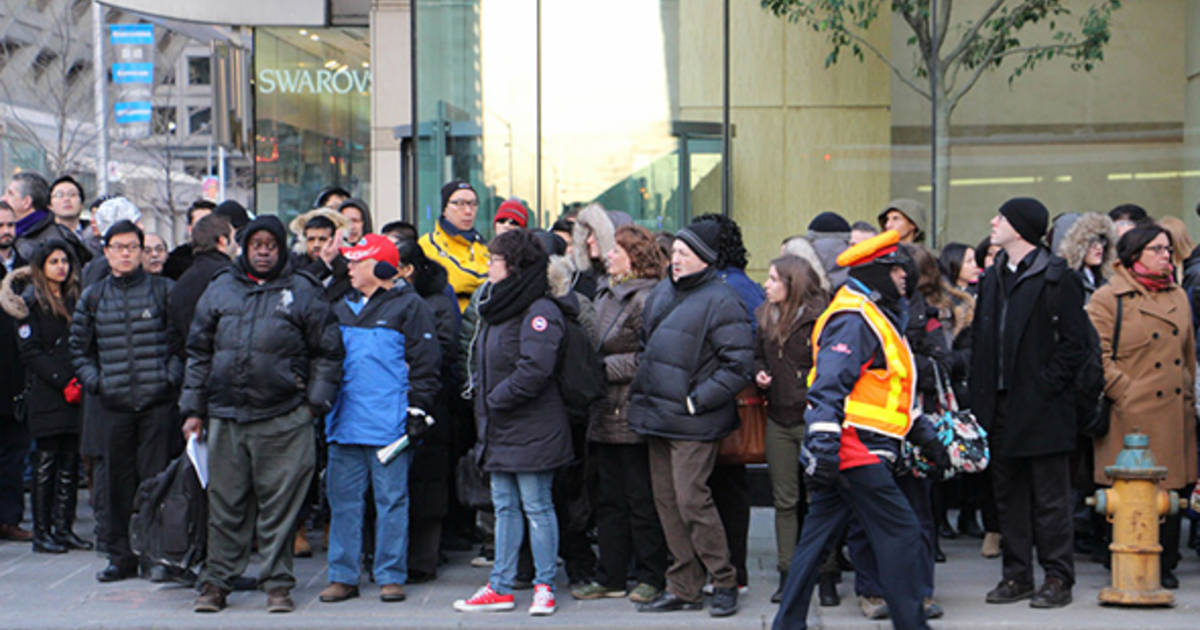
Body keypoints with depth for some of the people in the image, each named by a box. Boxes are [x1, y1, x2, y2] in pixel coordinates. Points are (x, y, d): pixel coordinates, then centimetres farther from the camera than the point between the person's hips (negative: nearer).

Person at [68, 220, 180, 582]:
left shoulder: (163, 290, 5)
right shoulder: (92, 297, 13)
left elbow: (185, 340, 5)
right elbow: (79, 347, 19)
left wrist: (171, 375, -6)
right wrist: (93, 380, 6)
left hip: (157, 402, -3)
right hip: (114, 404, 3)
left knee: (156, 478, -4)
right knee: (119, 481, 6)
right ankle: (121, 555, 14)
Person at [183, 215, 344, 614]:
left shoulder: (302, 291, 4)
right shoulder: (220, 289, 12)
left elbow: (328, 353, 6)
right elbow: (199, 352, 15)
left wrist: (315, 402, -2)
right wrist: (193, 408, 10)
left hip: (283, 418, -2)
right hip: (225, 416, 3)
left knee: (279, 503, 1)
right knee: (225, 505, 8)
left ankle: (277, 582, 10)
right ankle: (216, 581, 17)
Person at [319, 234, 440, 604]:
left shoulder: (408, 307, -1)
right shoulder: (342, 308, 18)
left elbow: (425, 363, -4)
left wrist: (416, 410, -10)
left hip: (389, 425, -6)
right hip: (344, 423, 6)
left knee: (391, 501, 0)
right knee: (343, 501, 6)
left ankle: (391, 576, 7)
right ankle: (343, 577, 12)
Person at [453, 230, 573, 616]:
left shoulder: (540, 312, -15)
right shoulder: (499, 309, 15)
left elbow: (534, 369, -26)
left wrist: (496, 399, -17)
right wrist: (485, 410, 11)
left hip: (531, 431, -9)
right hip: (499, 431, 9)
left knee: (536, 507, -1)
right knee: (504, 508, 12)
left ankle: (544, 586, 9)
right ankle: (501, 587, 17)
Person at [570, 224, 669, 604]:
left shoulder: (647, 298, -13)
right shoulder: (606, 295, 16)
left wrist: (604, 368, -14)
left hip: (634, 416, -9)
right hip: (606, 414, 9)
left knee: (641, 499, 0)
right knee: (609, 498, 12)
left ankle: (651, 579, 9)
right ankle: (611, 577, 20)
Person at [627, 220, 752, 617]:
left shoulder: (721, 301, -11)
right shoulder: (661, 294, 13)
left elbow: (739, 365, -15)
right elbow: (646, 345, 25)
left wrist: (697, 400, -16)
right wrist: (644, 390, 14)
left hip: (693, 422, -8)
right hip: (657, 419, 8)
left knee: (692, 499, -10)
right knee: (666, 500, 9)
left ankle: (724, 583, 5)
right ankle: (683, 588, 16)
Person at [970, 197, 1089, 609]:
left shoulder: (1056, 278, -8)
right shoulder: (993, 278, 14)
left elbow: (1074, 343, -10)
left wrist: (1044, 386, -15)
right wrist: (980, 398, 8)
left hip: (1043, 409, -7)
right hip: (1001, 408, 7)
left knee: (1050, 499, 0)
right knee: (1009, 496, 11)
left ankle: (1057, 578, 8)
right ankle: (1017, 575, 19)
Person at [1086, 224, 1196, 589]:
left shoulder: (1178, 296, 16)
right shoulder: (1108, 299, -3)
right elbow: (1097, 355, -9)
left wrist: (1188, 395, 16)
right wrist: (1125, 393, -12)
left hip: (1175, 413, 6)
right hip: (1132, 415, -6)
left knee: (1173, 490, 7)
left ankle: (1165, 566, 17)